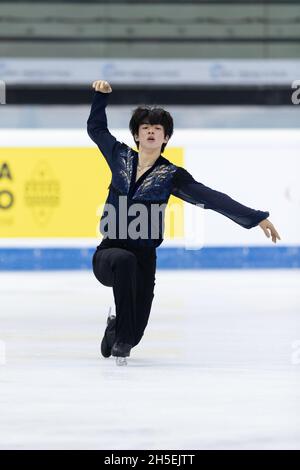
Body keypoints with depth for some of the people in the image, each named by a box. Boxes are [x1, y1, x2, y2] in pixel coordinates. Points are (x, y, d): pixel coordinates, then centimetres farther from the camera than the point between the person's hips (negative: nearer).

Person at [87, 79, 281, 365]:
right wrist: (101, 95, 8)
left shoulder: (171, 175, -2)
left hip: (143, 259, 0)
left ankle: (117, 327, 36)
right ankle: (120, 337, -24)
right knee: (125, 260, -38)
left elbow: (212, 198, -7)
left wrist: (257, 218, -13)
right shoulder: (121, 157, 4)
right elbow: (96, 128, 21)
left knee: (136, 333, -4)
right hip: (109, 251, 0)